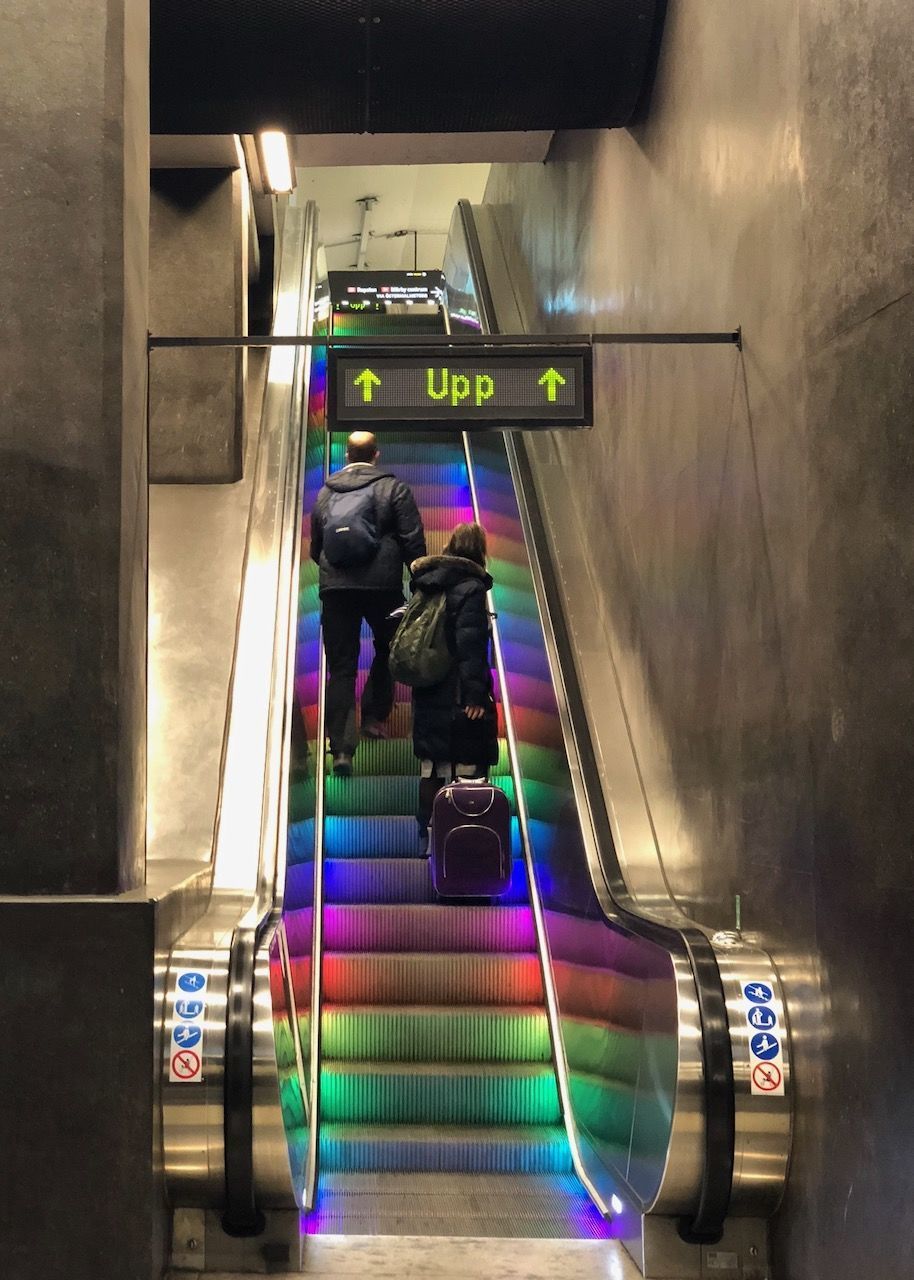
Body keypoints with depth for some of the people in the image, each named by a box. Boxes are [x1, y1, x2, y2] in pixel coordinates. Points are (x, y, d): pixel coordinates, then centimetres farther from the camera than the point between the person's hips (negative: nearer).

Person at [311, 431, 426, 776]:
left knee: (341, 667, 1)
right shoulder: (394, 488, 3)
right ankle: (374, 718, 22)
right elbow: (413, 540, -4)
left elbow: (315, 546, 20)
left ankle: (340, 748, -7)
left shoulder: (325, 492, 14)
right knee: (388, 650, 23)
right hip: (382, 586, -2)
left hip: (334, 588, 2)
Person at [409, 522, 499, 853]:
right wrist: (475, 693, -19)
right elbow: (470, 645, -19)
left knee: (430, 768, 13)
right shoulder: (471, 587, -13)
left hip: (427, 692, 7)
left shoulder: (427, 583, 9)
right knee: (468, 768, -1)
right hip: (458, 696, -7)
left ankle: (427, 837, 18)